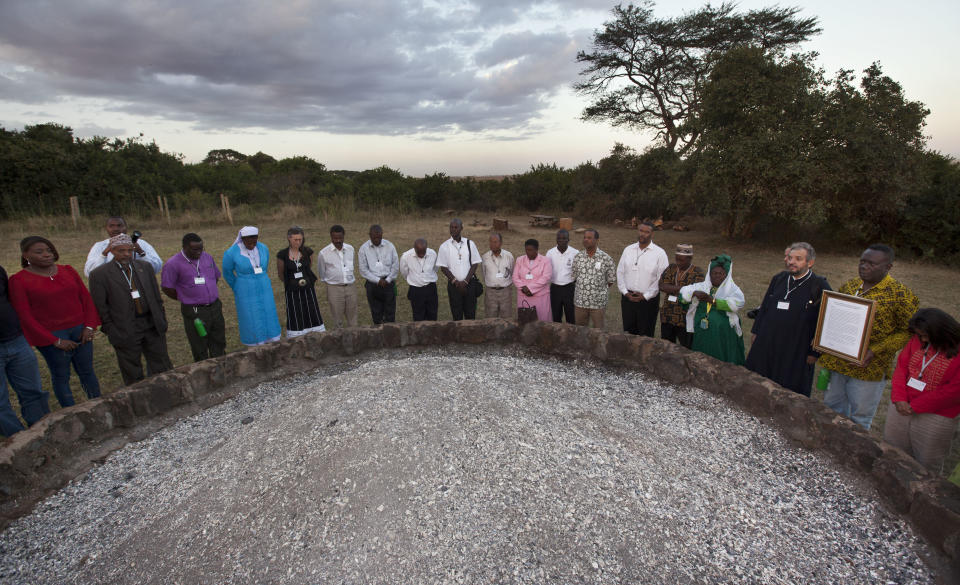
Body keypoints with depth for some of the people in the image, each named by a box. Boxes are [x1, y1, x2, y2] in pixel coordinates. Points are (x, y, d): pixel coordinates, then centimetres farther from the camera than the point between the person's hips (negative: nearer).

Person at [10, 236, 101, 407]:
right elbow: (24, 316, -6)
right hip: (51, 335, -3)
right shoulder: (18, 281, -5)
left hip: (80, 330, 3)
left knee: (87, 371, 11)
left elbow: (86, 297, 8)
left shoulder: (67, 270, 5)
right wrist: (55, 341, -11)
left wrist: (89, 326, -4)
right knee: (61, 376, 7)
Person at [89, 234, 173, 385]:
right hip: (125, 331, -3)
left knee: (161, 367, 12)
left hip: (152, 326, 3)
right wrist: (111, 331, -7)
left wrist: (162, 321, 6)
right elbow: (100, 306, -4)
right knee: (133, 373, 9)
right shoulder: (100, 274, -5)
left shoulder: (146, 266, 7)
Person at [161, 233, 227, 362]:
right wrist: (185, 298, 3)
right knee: (200, 351, 5)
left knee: (219, 346, 14)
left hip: (215, 308, 5)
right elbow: (166, 288, -7)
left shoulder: (207, 257, 6)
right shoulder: (173, 264, -11)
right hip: (194, 312, -5)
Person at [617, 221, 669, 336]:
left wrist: (645, 296, -12)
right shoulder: (628, 250, 6)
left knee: (646, 334, 5)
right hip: (628, 297, 3)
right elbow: (620, 272, 7)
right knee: (628, 331, 12)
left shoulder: (659, 253, -5)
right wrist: (625, 292, -4)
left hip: (648, 300, -3)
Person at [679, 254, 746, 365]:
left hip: (724, 337, -3)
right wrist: (695, 293, -16)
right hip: (703, 335, 3)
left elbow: (738, 303, -20)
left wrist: (712, 300, -22)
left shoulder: (732, 288, -1)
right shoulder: (701, 286, 10)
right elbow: (683, 292, 5)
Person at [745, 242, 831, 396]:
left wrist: (815, 352, -8)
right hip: (766, 345, 4)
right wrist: (756, 332, 12)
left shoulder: (820, 287, -9)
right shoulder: (779, 279, 5)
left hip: (796, 351, -4)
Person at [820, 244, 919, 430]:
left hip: (868, 370, -5)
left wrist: (874, 352, -19)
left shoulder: (901, 295, -9)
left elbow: (909, 332, -10)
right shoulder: (848, 286, 7)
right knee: (831, 413, 18)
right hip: (836, 363, 5)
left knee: (860, 420, 11)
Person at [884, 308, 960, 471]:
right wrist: (899, 398, -9)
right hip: (901, 408, 4)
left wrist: (915, 406, -14)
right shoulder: (917, 340, 1)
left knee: (926, 464, 9)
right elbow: (901, 366, 3)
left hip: (935, 418, -4)